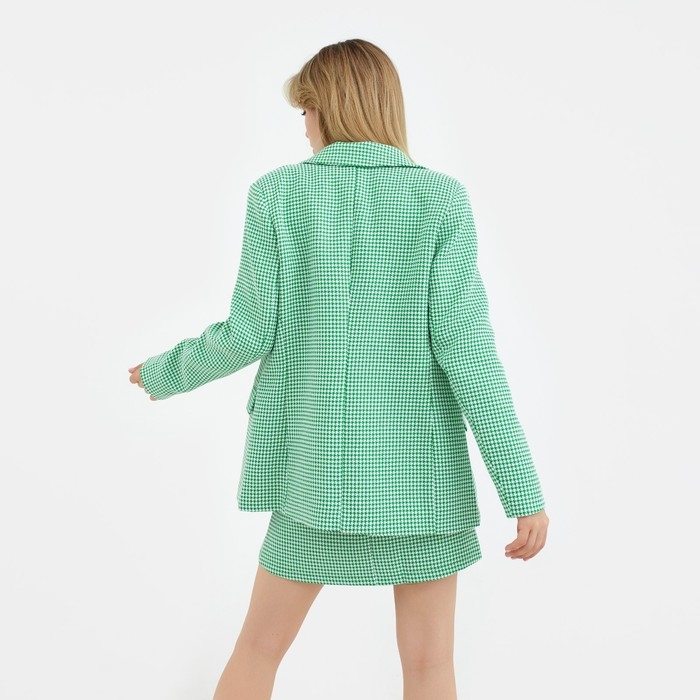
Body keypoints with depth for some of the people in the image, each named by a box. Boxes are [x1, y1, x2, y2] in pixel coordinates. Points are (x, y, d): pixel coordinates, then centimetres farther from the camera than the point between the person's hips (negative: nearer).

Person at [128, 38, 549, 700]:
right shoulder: (442, 198, -6)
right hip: (421, 467, -1)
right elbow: (463, 341, -14)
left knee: (260, 645, 17)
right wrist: (523, 490, -11)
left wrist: (162, 375, 14)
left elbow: (251, 333, -6)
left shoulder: (278, 194, -4)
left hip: (320, 463, 1)